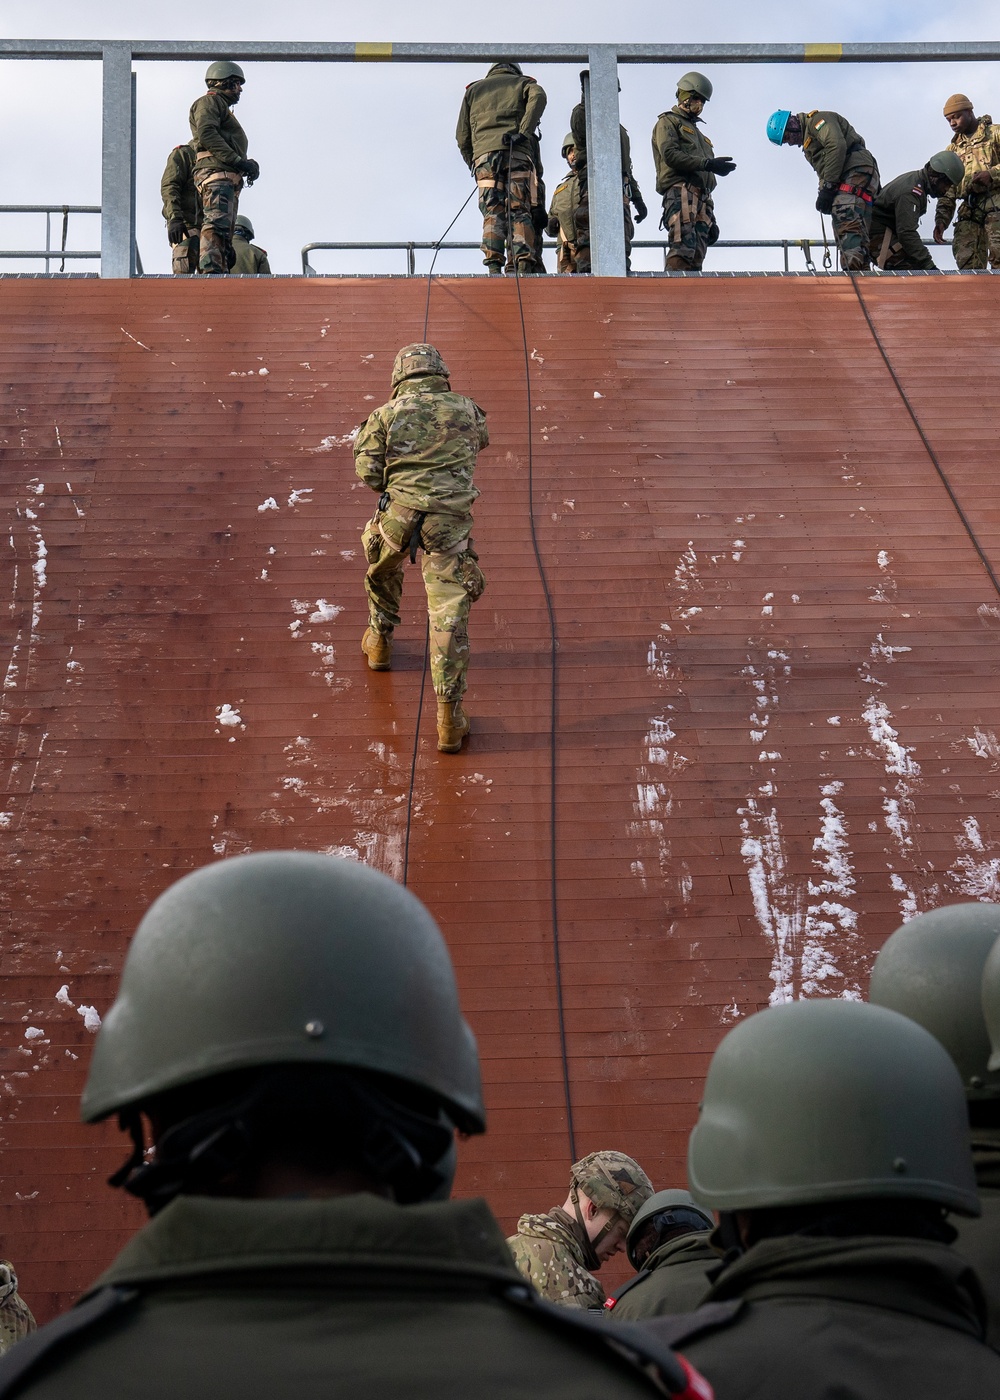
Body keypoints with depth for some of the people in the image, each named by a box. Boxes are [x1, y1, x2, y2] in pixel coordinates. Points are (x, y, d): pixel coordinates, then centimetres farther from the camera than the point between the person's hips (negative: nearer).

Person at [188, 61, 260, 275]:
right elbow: (207, 134, -12)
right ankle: (210, 272, -36)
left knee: (225, 231, 2)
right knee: (216, 225, -24)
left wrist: (248, 165, 8)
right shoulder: (209, 102, 6)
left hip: (229, 180, 10)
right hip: (216, 172, -10)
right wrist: (237, 160, -16)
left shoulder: (223, 108, 36)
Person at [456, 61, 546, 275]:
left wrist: (472, 164, 28)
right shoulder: (523, 83, 23)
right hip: (517, 153, -1)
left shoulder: (474, 89, 29)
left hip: (484, 154, 1)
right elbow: (538, 97, -2)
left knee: (493, 212, -5)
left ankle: (494, 268, -22)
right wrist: (523, 132, -10)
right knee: (520, 211, -6)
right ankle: (524, 267, -22)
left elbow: (462, 135, 21)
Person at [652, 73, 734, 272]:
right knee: (683, 247, -25)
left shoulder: (698, 134, 35)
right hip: (680, 192, -8)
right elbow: (670, 155, -10)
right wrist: (707, 164, -16)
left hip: (702, 197, 8)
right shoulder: (668, 122, 11)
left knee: (697, 256, -4)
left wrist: (711, 218, 23)